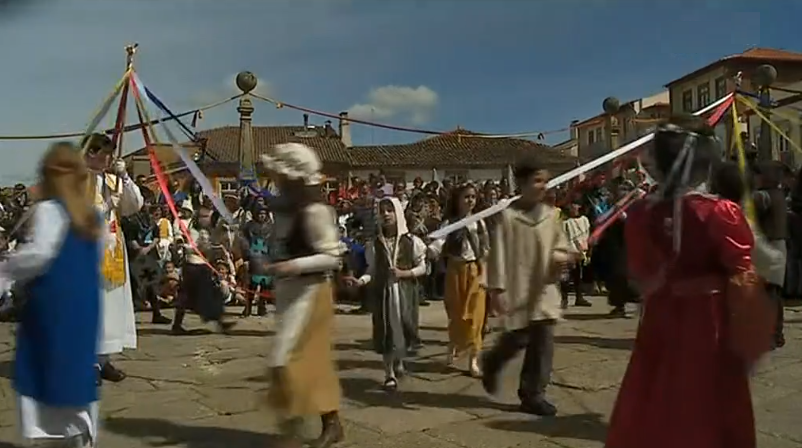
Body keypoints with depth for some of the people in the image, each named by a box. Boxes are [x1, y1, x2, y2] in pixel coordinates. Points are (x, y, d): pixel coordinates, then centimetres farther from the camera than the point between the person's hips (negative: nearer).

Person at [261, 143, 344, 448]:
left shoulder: (314, 210, -20)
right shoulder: (286, 205, 9)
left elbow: (332, 257, -21)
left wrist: (293, 266, -30)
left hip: (307, 292, -9)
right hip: (289, 289, 9)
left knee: (284, 359, -8)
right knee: (312, 358, 15)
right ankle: (331, 423, 27)